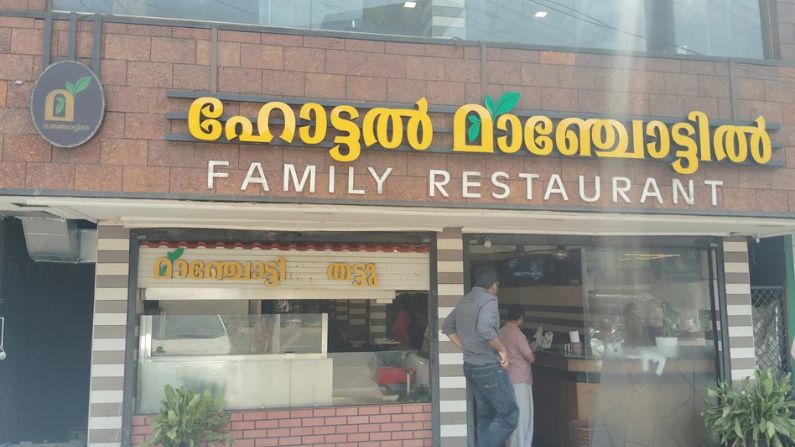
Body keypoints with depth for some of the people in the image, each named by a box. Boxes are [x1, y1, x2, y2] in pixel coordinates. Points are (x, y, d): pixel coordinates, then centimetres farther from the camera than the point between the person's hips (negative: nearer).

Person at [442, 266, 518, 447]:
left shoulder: (464, 301, 10)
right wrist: (501, 348, -18)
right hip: (489, 366, -8)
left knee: (486, 416, 15)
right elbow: (485, 329, -32)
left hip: (470, 366, 8)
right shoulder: (489, 300, -15)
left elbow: (447, 327, 20)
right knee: (508, 416, 0)